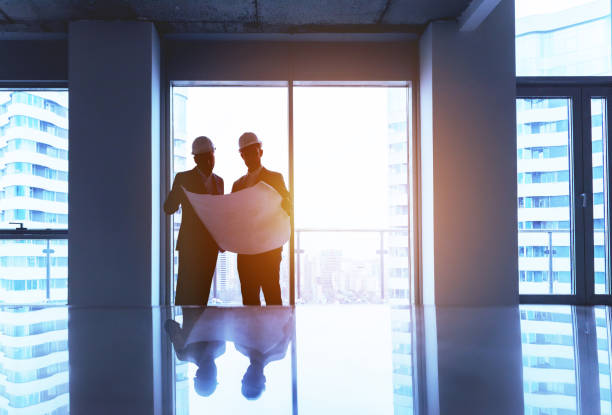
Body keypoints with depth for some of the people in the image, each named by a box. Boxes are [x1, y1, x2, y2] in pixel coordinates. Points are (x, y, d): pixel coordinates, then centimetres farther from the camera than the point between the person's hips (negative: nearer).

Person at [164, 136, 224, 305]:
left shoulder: (218, 181, 14)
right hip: (191, 245, -5)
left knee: (203, 293, 8)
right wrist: (179, 191, -27)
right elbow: (169, 208, -8)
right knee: (187, 293, -6)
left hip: (211, 245, 5)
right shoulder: (184, 178, -3)